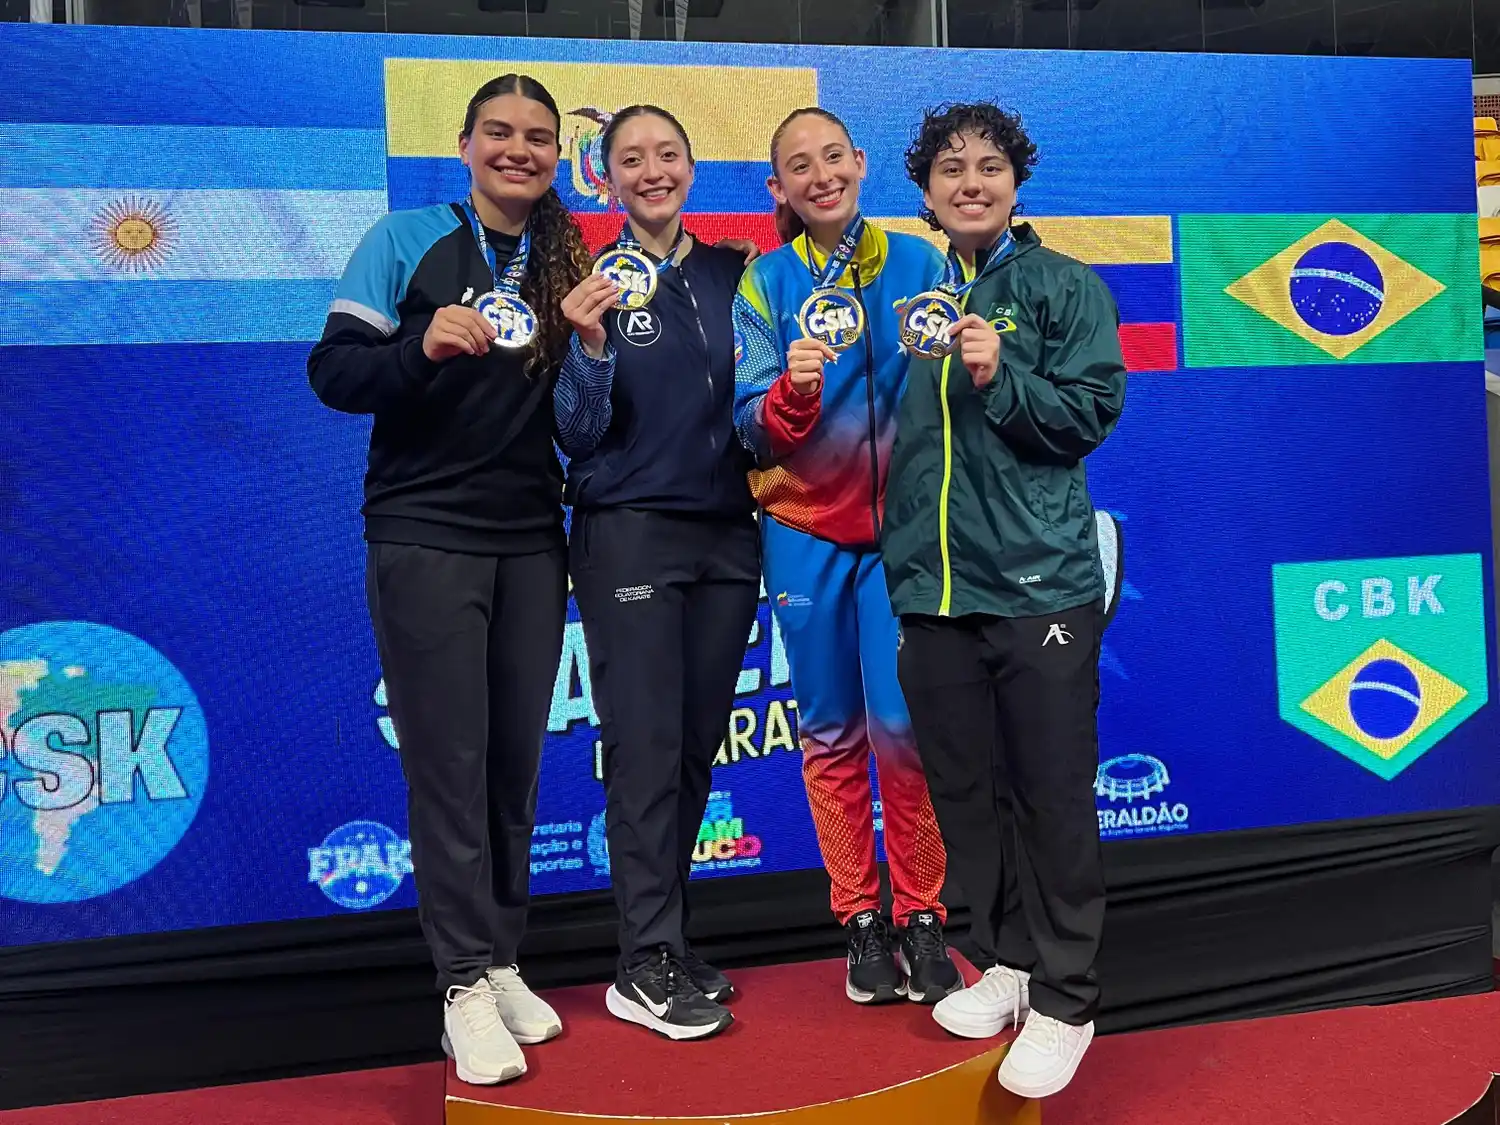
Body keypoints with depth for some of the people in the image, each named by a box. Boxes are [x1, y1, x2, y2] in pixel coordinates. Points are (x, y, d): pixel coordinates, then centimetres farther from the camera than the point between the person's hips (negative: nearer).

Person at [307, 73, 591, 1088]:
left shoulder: (568, 264, 10)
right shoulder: (407, 241, -1)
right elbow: (333, 372, -7)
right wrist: (422, 347, -24)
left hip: (531, 543, 4)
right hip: (426, 537, -4)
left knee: (516, 760, 8)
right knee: (449, 761, -4)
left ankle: (501, 962, 20)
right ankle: (467, 987, 4)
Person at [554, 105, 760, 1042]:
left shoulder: (730, 271, 8)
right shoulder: (593, 280, -4)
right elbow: (579, 437, -8)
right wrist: (592, 348, -23)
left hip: (727, 535, 5)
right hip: (631, 535, -4)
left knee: (698, 747, 9)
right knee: (647, 751, -4)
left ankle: (663, 932, 22)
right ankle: (647, 965, 4)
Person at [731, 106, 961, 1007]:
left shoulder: (920, 263, 3)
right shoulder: (765, 282, 1)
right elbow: (756, 426, -4)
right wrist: (793, 390, -25)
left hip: (899, 524, 0)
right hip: (805, 529, 1)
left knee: (900, 725, -6)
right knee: (830, 732, 6)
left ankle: (921, 915, 12)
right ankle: (861, 919, 20)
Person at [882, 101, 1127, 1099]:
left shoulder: (1065, 288, 1)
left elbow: (1093, 413, -6)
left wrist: (999, 378, -18)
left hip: (1039, 583, -4)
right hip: (932, 586, 5)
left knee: (1053, 793, 1)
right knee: (964, 788, 12)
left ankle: (1064, 1000, 15)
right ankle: (1006, 961, 29)